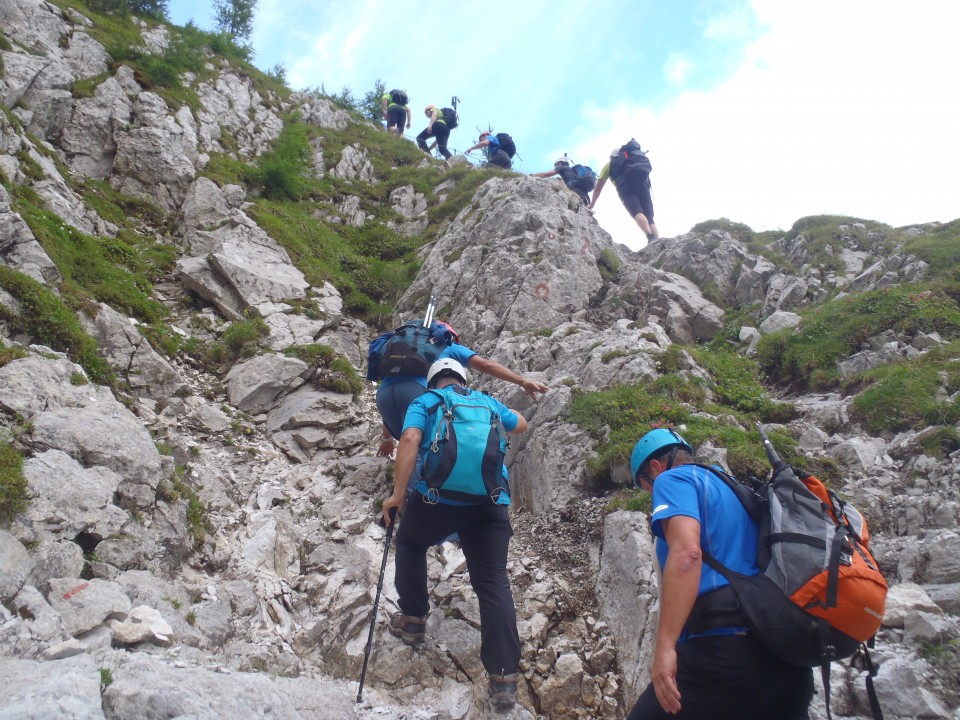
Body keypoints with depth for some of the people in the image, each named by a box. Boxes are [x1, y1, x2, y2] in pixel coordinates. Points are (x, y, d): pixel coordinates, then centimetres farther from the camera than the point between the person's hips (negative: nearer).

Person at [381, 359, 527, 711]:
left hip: (436, 497, -2)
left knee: (410, 543, 30)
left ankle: (413, 620, 32)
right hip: (490, 502, 2)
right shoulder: (486, 401, 24)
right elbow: (521, 425, 43)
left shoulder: (424, 402, 14)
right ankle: (504, 676, -3)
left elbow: (410, 439, -8)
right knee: (494, 582, 4)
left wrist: (397, 494, -7)